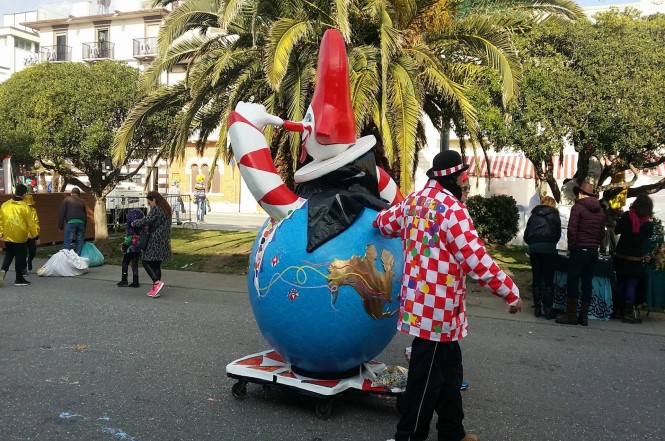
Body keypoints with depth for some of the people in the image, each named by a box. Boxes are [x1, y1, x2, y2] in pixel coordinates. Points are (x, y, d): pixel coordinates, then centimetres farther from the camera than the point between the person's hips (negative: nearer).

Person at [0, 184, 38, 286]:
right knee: (20, 257, 6)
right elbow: (30, 223, -9)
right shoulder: (24, 207, -14)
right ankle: (19, 279, 13)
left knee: (8, 255, 20)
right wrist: (35, 235, 3)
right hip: (21, 237, -4)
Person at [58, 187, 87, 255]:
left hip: (71, 222, -3)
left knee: (67, 242, -3)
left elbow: (61, 213, 3)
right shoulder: (81, 201, 22)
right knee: (80, 242, 11)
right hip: (81, 222, 4)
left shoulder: (66, 200, 11)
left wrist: (60, 226, 6)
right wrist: (84, 228, 28)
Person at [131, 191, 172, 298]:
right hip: (164, 241, 9)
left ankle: (157, 282, -16)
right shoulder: (166, 209, 17)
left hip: (155, 241, -9)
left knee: (146, 261, -2)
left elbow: (146, 221, -18)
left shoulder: (156, 209, -12)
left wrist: (134, 223, -3)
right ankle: (155, 289, 12)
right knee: (156, 264, 11)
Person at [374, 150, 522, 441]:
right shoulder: (451, 208, -18)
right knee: (427, 377, 3)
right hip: (438, 308, -9)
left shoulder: (413, 200, 8)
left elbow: (383, 223, 24)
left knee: (448, 368, 21)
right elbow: (477, 260, -20)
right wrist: (511, 293, -11)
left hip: (419, 302, 10)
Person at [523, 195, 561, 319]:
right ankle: (548, 310, 0)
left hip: (534, 248, 2)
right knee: (548, 280, 1)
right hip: (549, 248, -2)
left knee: (536, 279, 9)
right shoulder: (554, 215, 11)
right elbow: (558, 234, 12)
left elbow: (526, 235, 13)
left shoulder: (534, 215, 17)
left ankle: (537, 308, 10)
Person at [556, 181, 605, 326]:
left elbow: (572, 230, -12)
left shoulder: (578, 207, -7)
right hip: (594, 251, 6)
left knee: (572, 283, -3)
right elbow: (602, 233, 13)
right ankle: (584, 316, 10)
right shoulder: (600, 211, 12)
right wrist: (595, 245, 17)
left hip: (580, 250, -6)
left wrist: (572, 247, -3)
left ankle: (571, 315, -3)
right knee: (587, 283, 8)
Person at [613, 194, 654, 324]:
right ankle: (628, 312, 1)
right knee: (632, 284, 3)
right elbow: (649, 235, 7)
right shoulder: (648, 223, -11)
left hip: (621, 256, 2)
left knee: (621, 283, 13)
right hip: (637, 259, -2)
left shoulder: (627, 216, -8)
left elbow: (617, 230, 3)